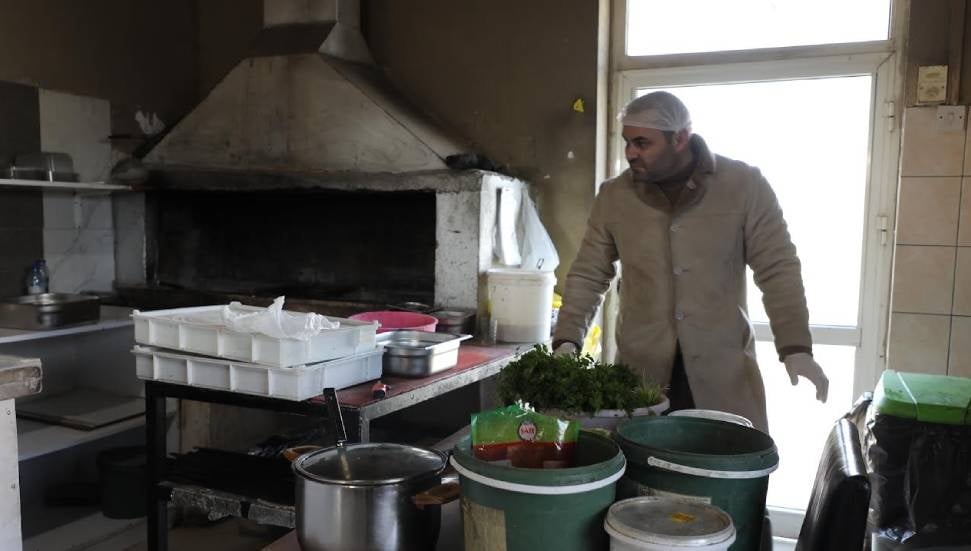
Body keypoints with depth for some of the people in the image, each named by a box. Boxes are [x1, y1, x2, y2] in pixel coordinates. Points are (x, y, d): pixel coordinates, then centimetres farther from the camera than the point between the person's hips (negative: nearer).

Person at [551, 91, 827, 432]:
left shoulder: (744, 186, -4)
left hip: (724, 374, -1)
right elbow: (588, 276, 6)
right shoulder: (613, 196, 2)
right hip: (640, 375, 1)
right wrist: (567, 341, -7)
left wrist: (795, 347, -12)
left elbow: (777, 269, -2)